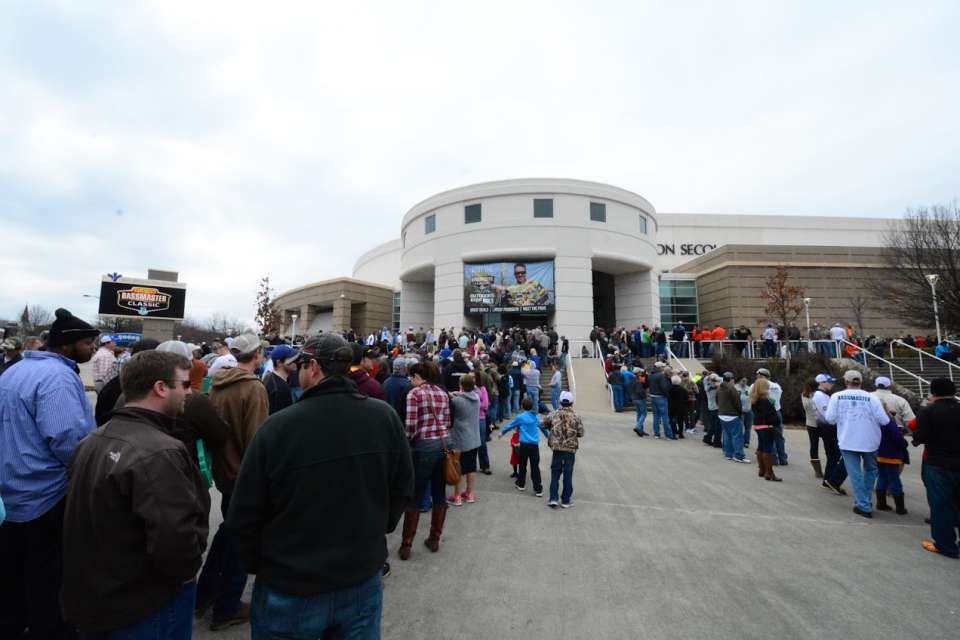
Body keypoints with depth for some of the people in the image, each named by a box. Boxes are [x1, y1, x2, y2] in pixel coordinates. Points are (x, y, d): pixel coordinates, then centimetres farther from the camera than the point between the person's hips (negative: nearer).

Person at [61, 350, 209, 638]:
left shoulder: (91, 441, 1)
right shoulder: (159, 454, -31)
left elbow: (85, 520, 11)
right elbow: (175, 542, -35)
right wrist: (188, 572, -14)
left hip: (90, 595, 8)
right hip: (146, 607, -8)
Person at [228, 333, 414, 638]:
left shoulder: (277, 426, -23)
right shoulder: (385, 416, -14)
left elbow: (244, 515, -11)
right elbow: (403, 489, -2)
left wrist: (258, 563, 8)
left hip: (290, 589, -2)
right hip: (363, 580, 2)